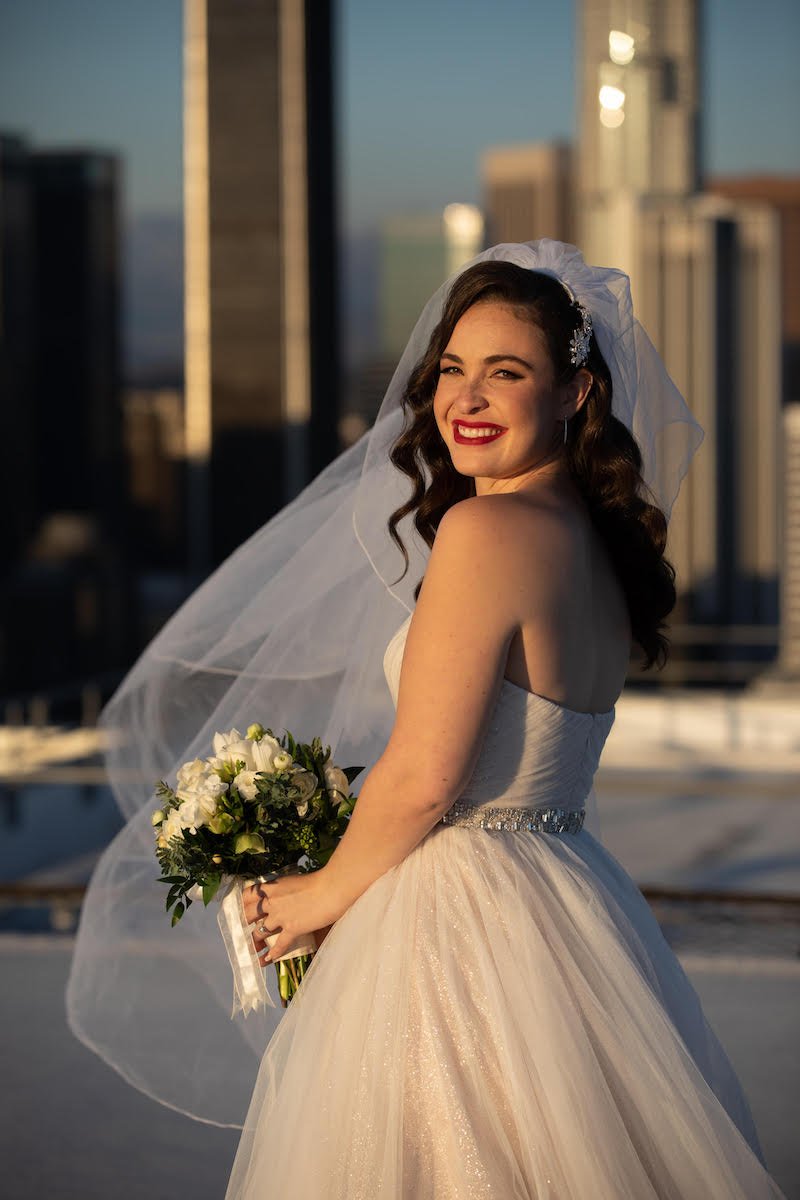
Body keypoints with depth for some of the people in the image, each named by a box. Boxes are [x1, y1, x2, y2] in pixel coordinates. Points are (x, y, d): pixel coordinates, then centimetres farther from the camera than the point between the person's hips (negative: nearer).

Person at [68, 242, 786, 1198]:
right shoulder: (599, 542, 10)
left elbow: (421, 779, -18)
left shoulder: (485, 528, -17)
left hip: (460, 919, -9)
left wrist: (322, 894, -1)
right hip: (573, 892, 9)